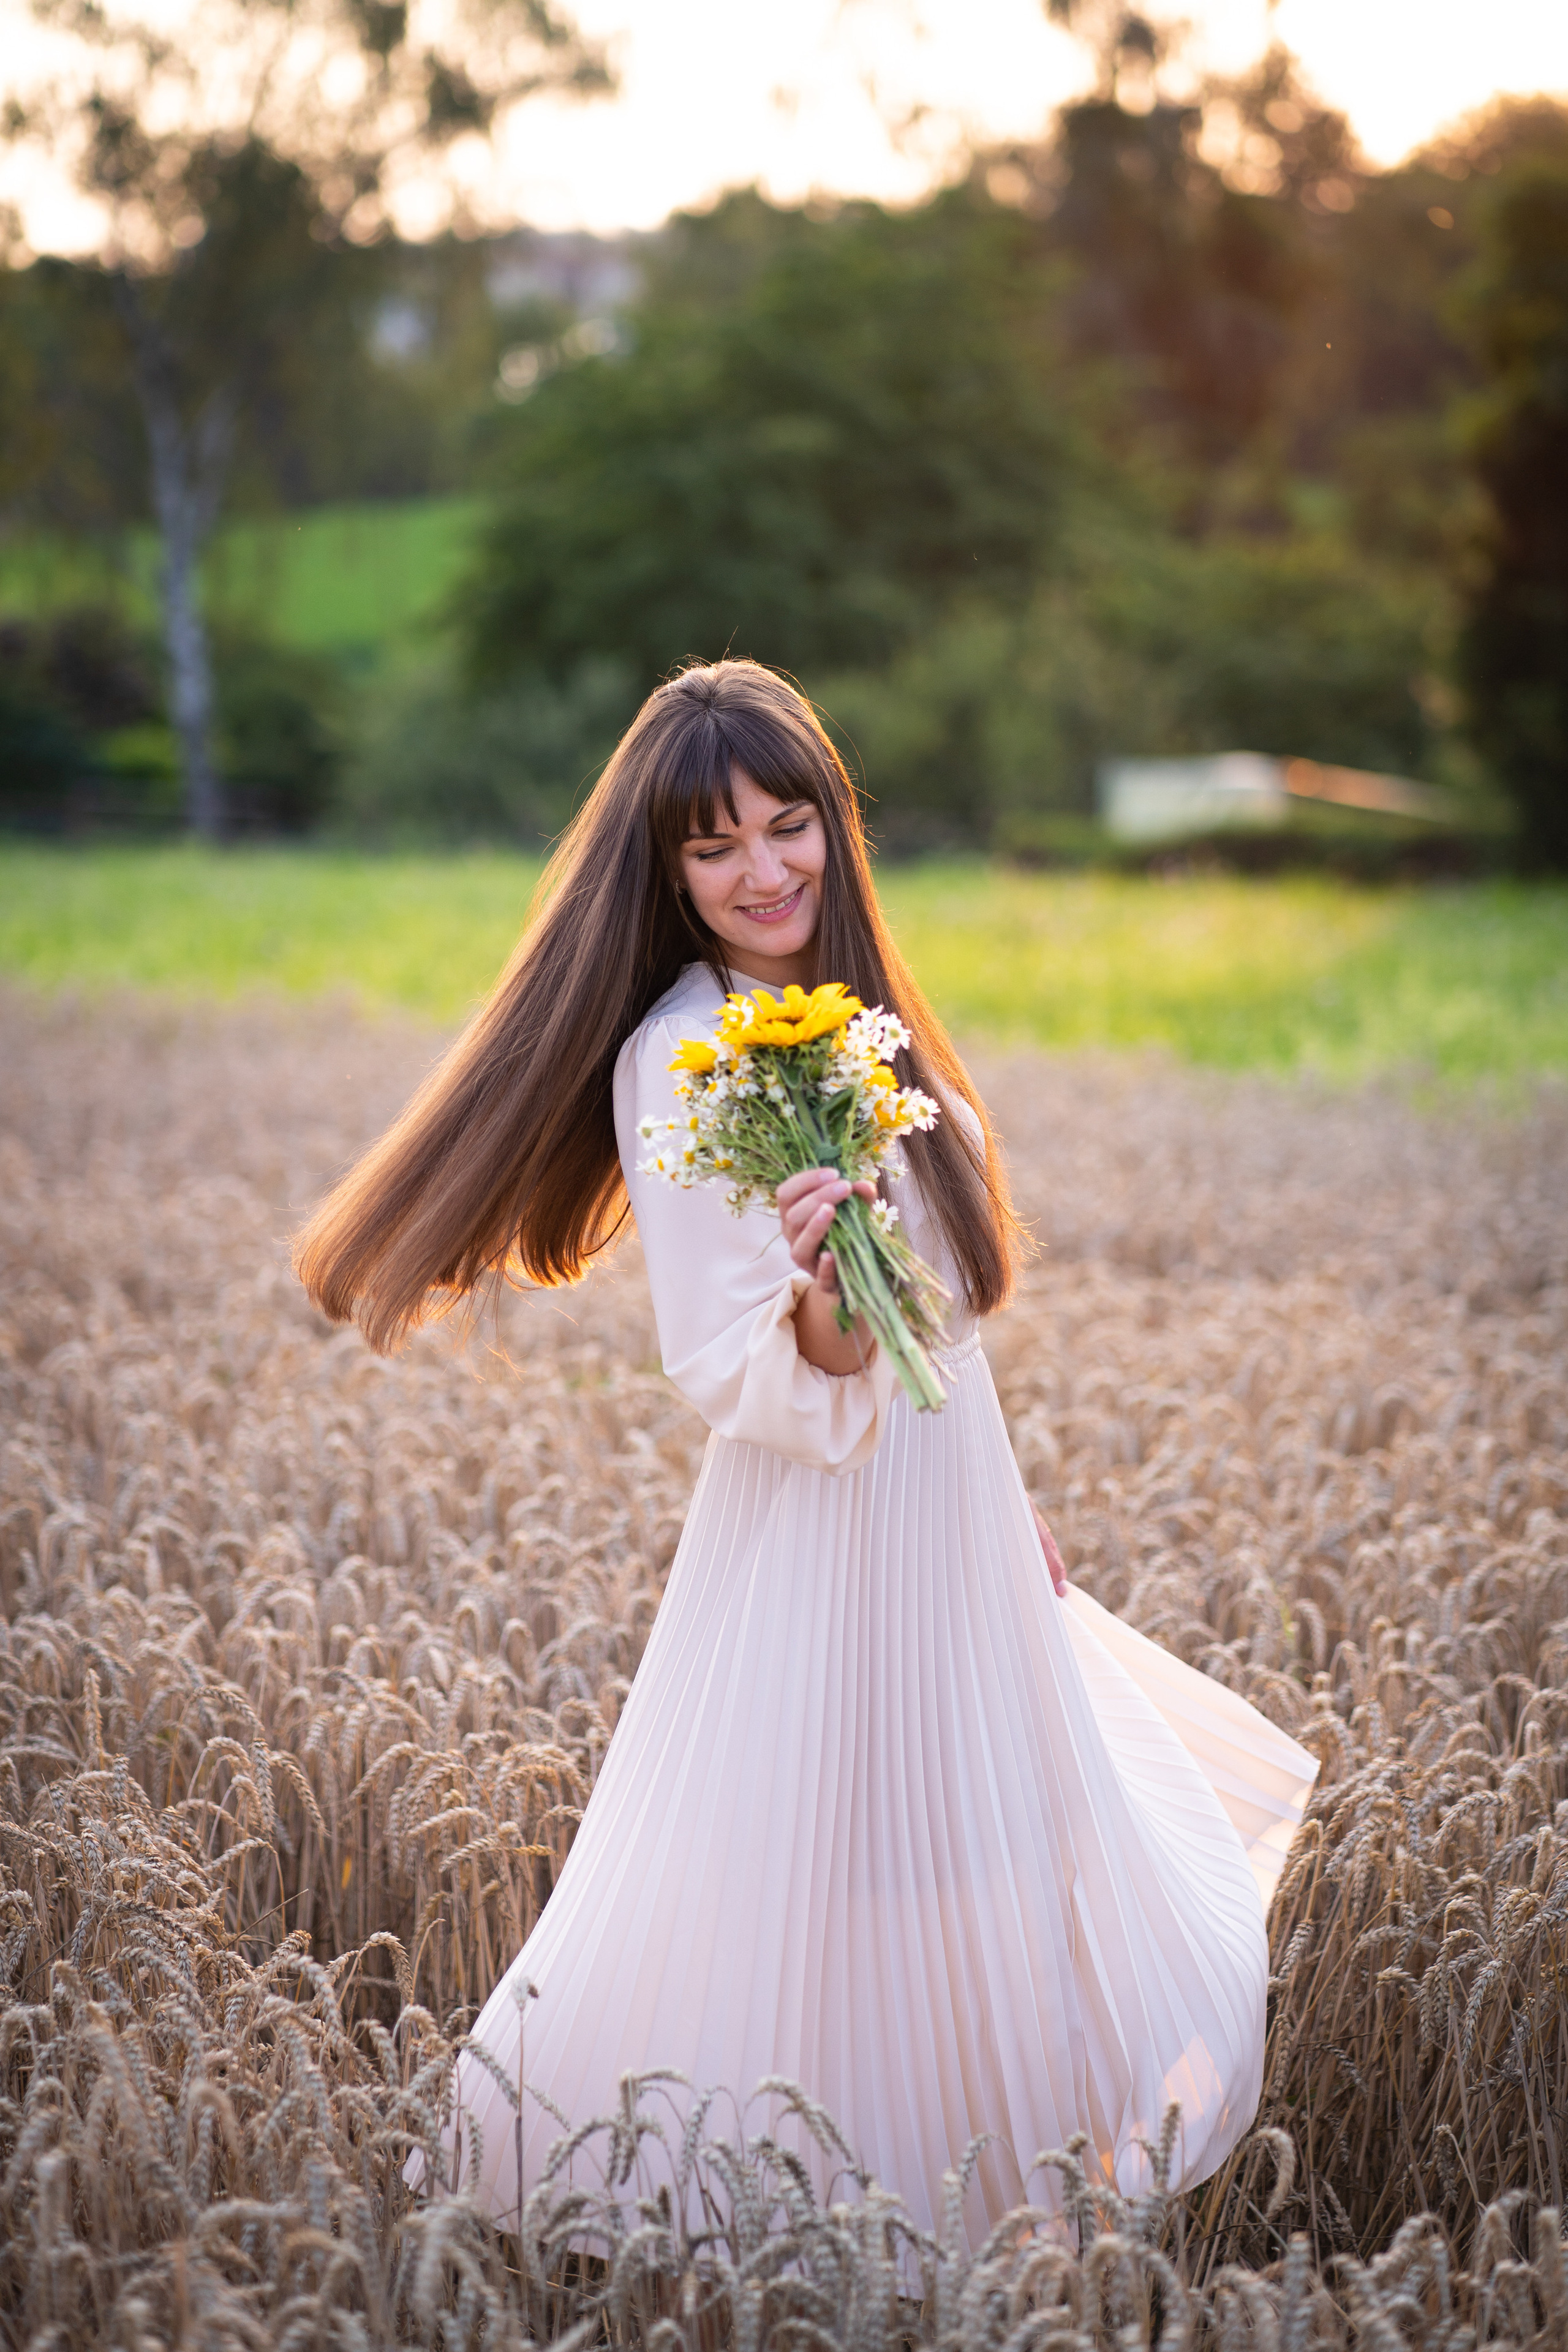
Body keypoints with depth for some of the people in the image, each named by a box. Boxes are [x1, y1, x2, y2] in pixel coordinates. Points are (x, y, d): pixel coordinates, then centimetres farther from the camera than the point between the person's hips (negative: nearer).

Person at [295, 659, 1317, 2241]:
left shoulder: (851, 1012, 6)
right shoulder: (679, 1061, -19)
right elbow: (737, 1386, -21)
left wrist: (1012, 1513, 18)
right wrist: (815, 1307, -41)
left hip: (953, 1520, 8)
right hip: (814, 1543, -8)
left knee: (976, 1892, 21)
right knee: (816, 1907, 2)